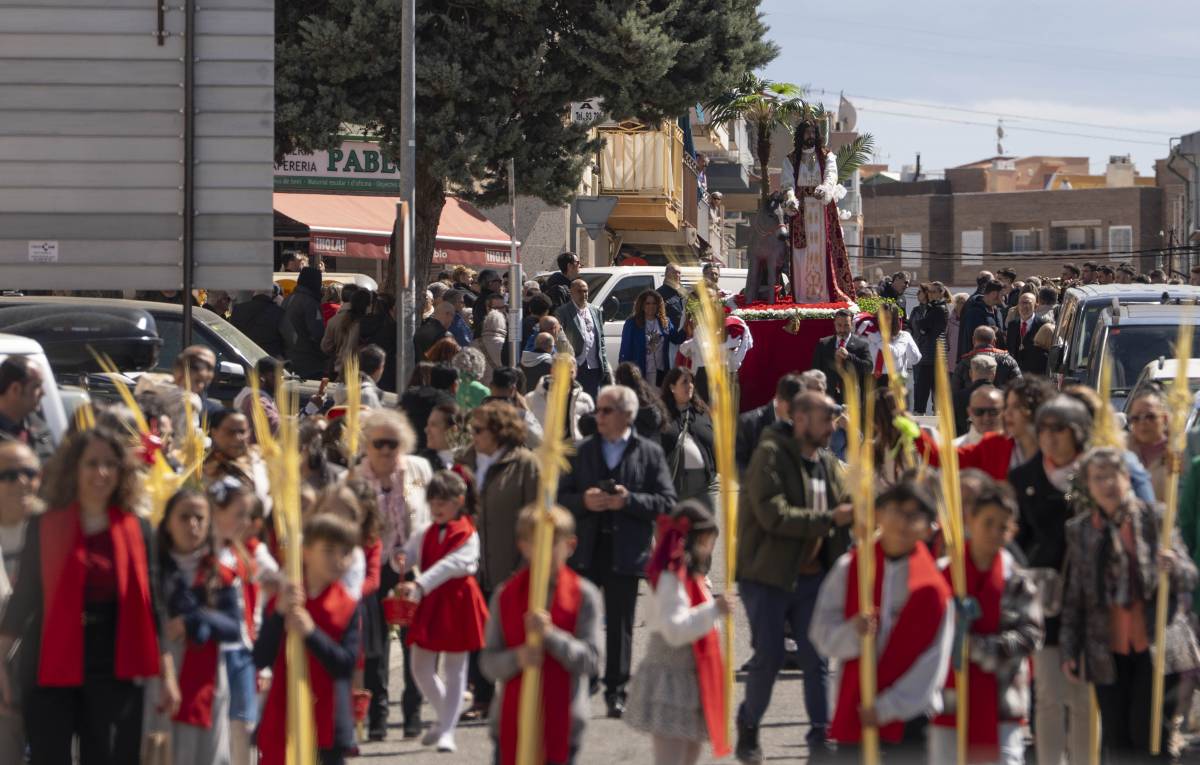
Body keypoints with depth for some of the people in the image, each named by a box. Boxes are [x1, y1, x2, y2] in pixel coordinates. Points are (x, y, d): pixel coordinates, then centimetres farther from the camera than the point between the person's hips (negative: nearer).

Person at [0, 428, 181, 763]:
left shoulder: (138, 531, 6)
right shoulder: (43, 528, 2)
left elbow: (151, 606, 8)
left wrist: (167, 675, 4)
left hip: (116, 671, 1)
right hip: (51, 669, -1)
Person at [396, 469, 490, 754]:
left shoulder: (467, 535, -11)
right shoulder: (425, 535, 7)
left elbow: (449, 565, -24)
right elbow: (407, 555, 4)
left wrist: (419, 585, -34)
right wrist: (401, 561, -22)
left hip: (456, 604, -5)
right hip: (430, 606, 5)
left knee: (454, 670, 3)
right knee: (421, 668, 6)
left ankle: (447, 730, 6)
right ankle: (444, 716, 28)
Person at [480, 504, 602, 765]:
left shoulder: (584, 596, -4)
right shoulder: (506, 595, 1)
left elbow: (590, 660, -11)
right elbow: (488, 662, -1)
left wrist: (550, 635, -24)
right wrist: (517, 658, -22)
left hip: (562, 725, -2)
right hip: (511, 723, 2)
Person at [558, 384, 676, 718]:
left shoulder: (650, 453, 2)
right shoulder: (581, 450, 9)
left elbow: (666, 502, -3)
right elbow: (561, 497, 8)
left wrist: (629, 501, -16)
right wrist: (584, 502, -12)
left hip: (625, 553, -2)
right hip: (584, 550, 2)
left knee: (620, 625, 4)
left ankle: (616, 692, 12)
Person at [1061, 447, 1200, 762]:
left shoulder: (1155, 518, -1)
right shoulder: (1079, 530, 7)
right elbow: (1074, 595, 12)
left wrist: (1174, 567, -23)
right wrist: (1069, 650, 9)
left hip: (1156, 643, -3)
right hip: (1108, 650, 3)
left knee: (1149, 734, -8)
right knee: (1117, 741, 4)